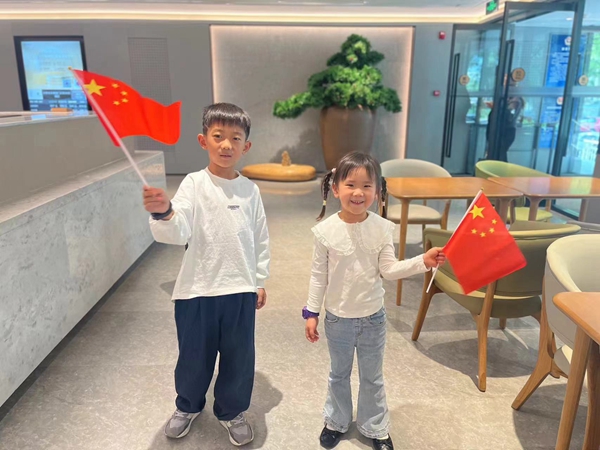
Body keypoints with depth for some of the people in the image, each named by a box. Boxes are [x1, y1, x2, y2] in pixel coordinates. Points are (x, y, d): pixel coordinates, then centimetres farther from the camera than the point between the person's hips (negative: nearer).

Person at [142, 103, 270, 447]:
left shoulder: (250, 190, 0)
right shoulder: (194, 185, -8)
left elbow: (261, 239, 8)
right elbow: (178, 233, -20)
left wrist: (260, 281, 10)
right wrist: (164, 213, -42)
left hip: (240, 289, 2)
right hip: (198, 289, -1)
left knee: (239, 356, 14)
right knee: (194, 355, 17)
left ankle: (232, 411, 40)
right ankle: (189, 405, 45)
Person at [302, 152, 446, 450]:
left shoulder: (382, 228, -12)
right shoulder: (326, 230, -16)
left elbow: (389, 270, -11)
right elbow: (319, 276, -8)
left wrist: (423, 261, -24)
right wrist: (311, 313, -5)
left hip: (373, 317, 1)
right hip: (338, 318, -1)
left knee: (372, 378, 19)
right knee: (339, 375, 21)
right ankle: (336, 422, 45)